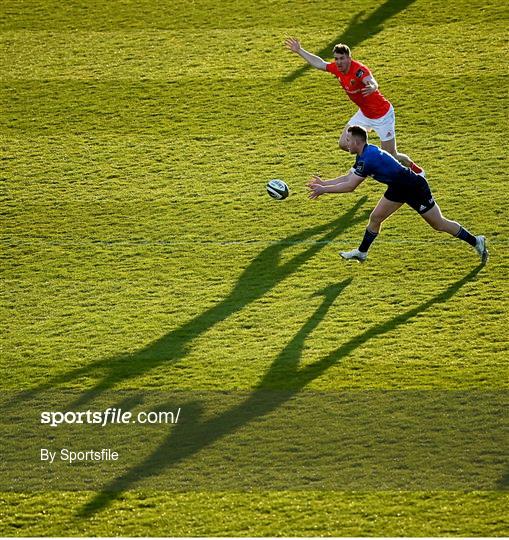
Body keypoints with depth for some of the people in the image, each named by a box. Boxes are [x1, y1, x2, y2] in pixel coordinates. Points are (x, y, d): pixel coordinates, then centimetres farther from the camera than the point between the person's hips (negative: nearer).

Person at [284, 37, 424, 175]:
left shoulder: (359, 69, -32)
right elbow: (319, 63, 10)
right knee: (344, 144, 1)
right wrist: (299, 51, 12)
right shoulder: (337, 68, -9)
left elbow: (373, 83, -53)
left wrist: (372, 87, -76)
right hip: (364, 114, 7)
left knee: (390, 156, 0)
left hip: (382, 115, -7)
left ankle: (414, 168, 30)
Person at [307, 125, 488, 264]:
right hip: (398, 187, 9)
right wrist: (324, 183, 7)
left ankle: (476, 242, 15)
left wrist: (324, 190, -18)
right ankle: (361, 253, 24)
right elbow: (348, 177, 11)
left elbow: (350, 186, -26)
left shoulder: (368, 158, -29)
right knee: (375, 218, 9)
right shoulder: (363, 155, 2)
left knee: (439, 224, 2)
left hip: (415, 188, -9)